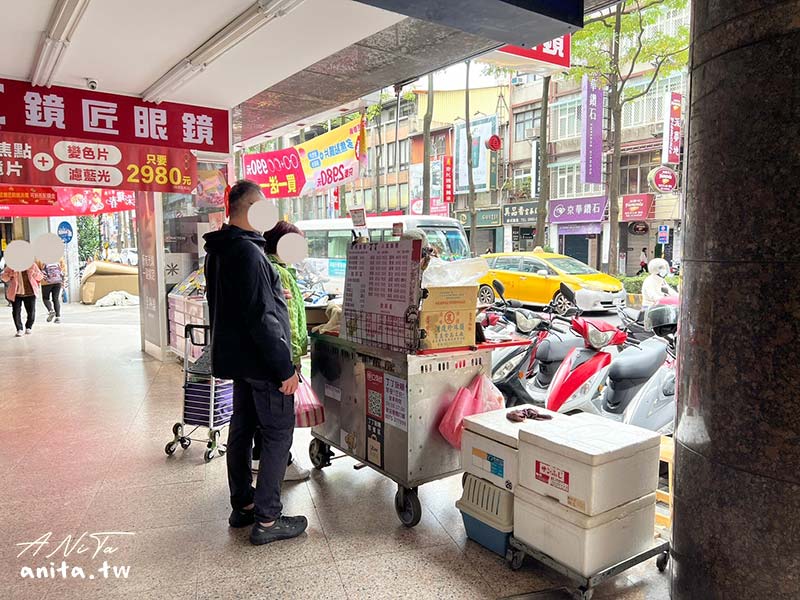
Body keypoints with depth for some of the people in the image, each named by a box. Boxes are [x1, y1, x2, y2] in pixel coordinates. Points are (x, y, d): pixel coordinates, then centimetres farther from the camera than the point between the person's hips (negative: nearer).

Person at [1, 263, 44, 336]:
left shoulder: (32, 265, 2)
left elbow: (40, 276, 10)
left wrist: (33, 273, -5)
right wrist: (10, 275, -12)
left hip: (30, 293, 0)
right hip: (15, 293, 0)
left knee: (31, 311, 4)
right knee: (16, 312, -2)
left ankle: (29, 327, 26)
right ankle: (19, 329, 10)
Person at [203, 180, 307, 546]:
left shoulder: (217, 251, 11)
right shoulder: (247, 252, -22)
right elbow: (261, 316, -25)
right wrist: (285, 367, -21)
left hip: (236, 357, 10)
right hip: (261, 360, -10)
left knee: (242, 429, 17)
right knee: (278, 434, 0)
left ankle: (242, 506, 30)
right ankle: (266, 520, 7)